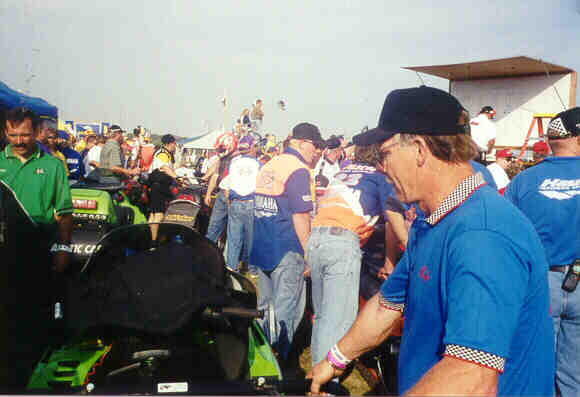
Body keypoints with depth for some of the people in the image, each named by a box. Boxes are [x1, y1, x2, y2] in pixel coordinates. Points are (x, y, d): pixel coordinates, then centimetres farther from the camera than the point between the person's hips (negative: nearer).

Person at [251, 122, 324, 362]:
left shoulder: (267, 166, 13)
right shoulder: (298, 170, -13)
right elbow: (300, 217, -17)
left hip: (260, 247, 9)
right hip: (287, 251, -9)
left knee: (264, 306, 18)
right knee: (286, 311, -1)